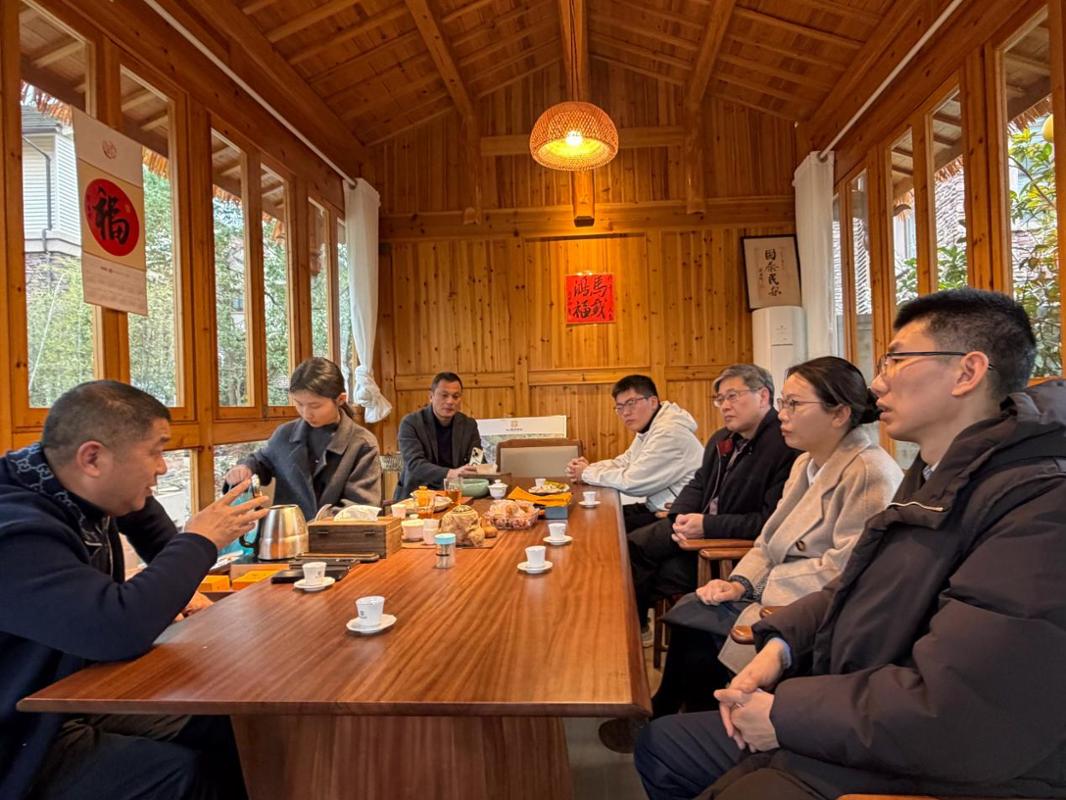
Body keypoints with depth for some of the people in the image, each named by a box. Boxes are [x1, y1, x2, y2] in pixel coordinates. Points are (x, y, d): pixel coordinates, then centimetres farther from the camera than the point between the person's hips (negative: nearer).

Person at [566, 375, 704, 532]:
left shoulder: (669, 432, -22)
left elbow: (632, 482, -22)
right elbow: (623, 462, 17)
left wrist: (587, 473, -8)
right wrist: (589, 467, -2)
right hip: (659, 508, 9)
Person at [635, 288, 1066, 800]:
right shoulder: (932, 478, 11)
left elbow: (951, 714, -31)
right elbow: (855, 590, 16)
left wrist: (784, 713, -18)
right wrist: (780, 645, -2)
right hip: (843, 722, 9)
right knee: (660, 746, 13)